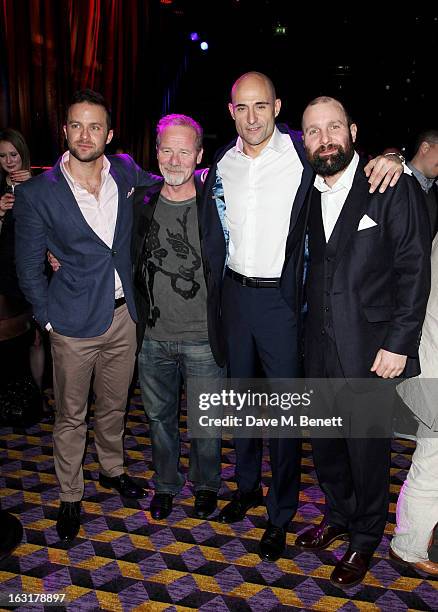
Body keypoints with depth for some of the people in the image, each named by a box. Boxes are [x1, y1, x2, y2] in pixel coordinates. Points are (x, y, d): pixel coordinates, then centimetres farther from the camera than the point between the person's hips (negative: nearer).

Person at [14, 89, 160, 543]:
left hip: (123, 315, 4)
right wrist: (47, 317, -5)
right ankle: (69, 497, 32)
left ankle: (112, 470, 46)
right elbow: (28, 266, -4)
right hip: (74, 323, -3)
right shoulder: (37, 192, -11)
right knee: (70, 415, 11)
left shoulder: (126, 172, -1)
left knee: (114, 405, 21)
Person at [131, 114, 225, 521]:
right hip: (154, 335, 3)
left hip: (203, 337, -3)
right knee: (159, 414, 18)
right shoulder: (142, 201, 1)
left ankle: (206, 485, 38)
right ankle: (165, 484, 40)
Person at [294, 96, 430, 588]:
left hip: (369, 348, -5)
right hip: (319, 346, 5)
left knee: (367, 444, 8)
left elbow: (414, 268, -10)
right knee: (323, 439, 17)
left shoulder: (393, 187, -8)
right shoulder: (308, 192, 8)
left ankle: (364, 539, 31)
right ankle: (337, 516, 42)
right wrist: (306, 329, 4)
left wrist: (398, 343, -14)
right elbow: (312, 268, 11)